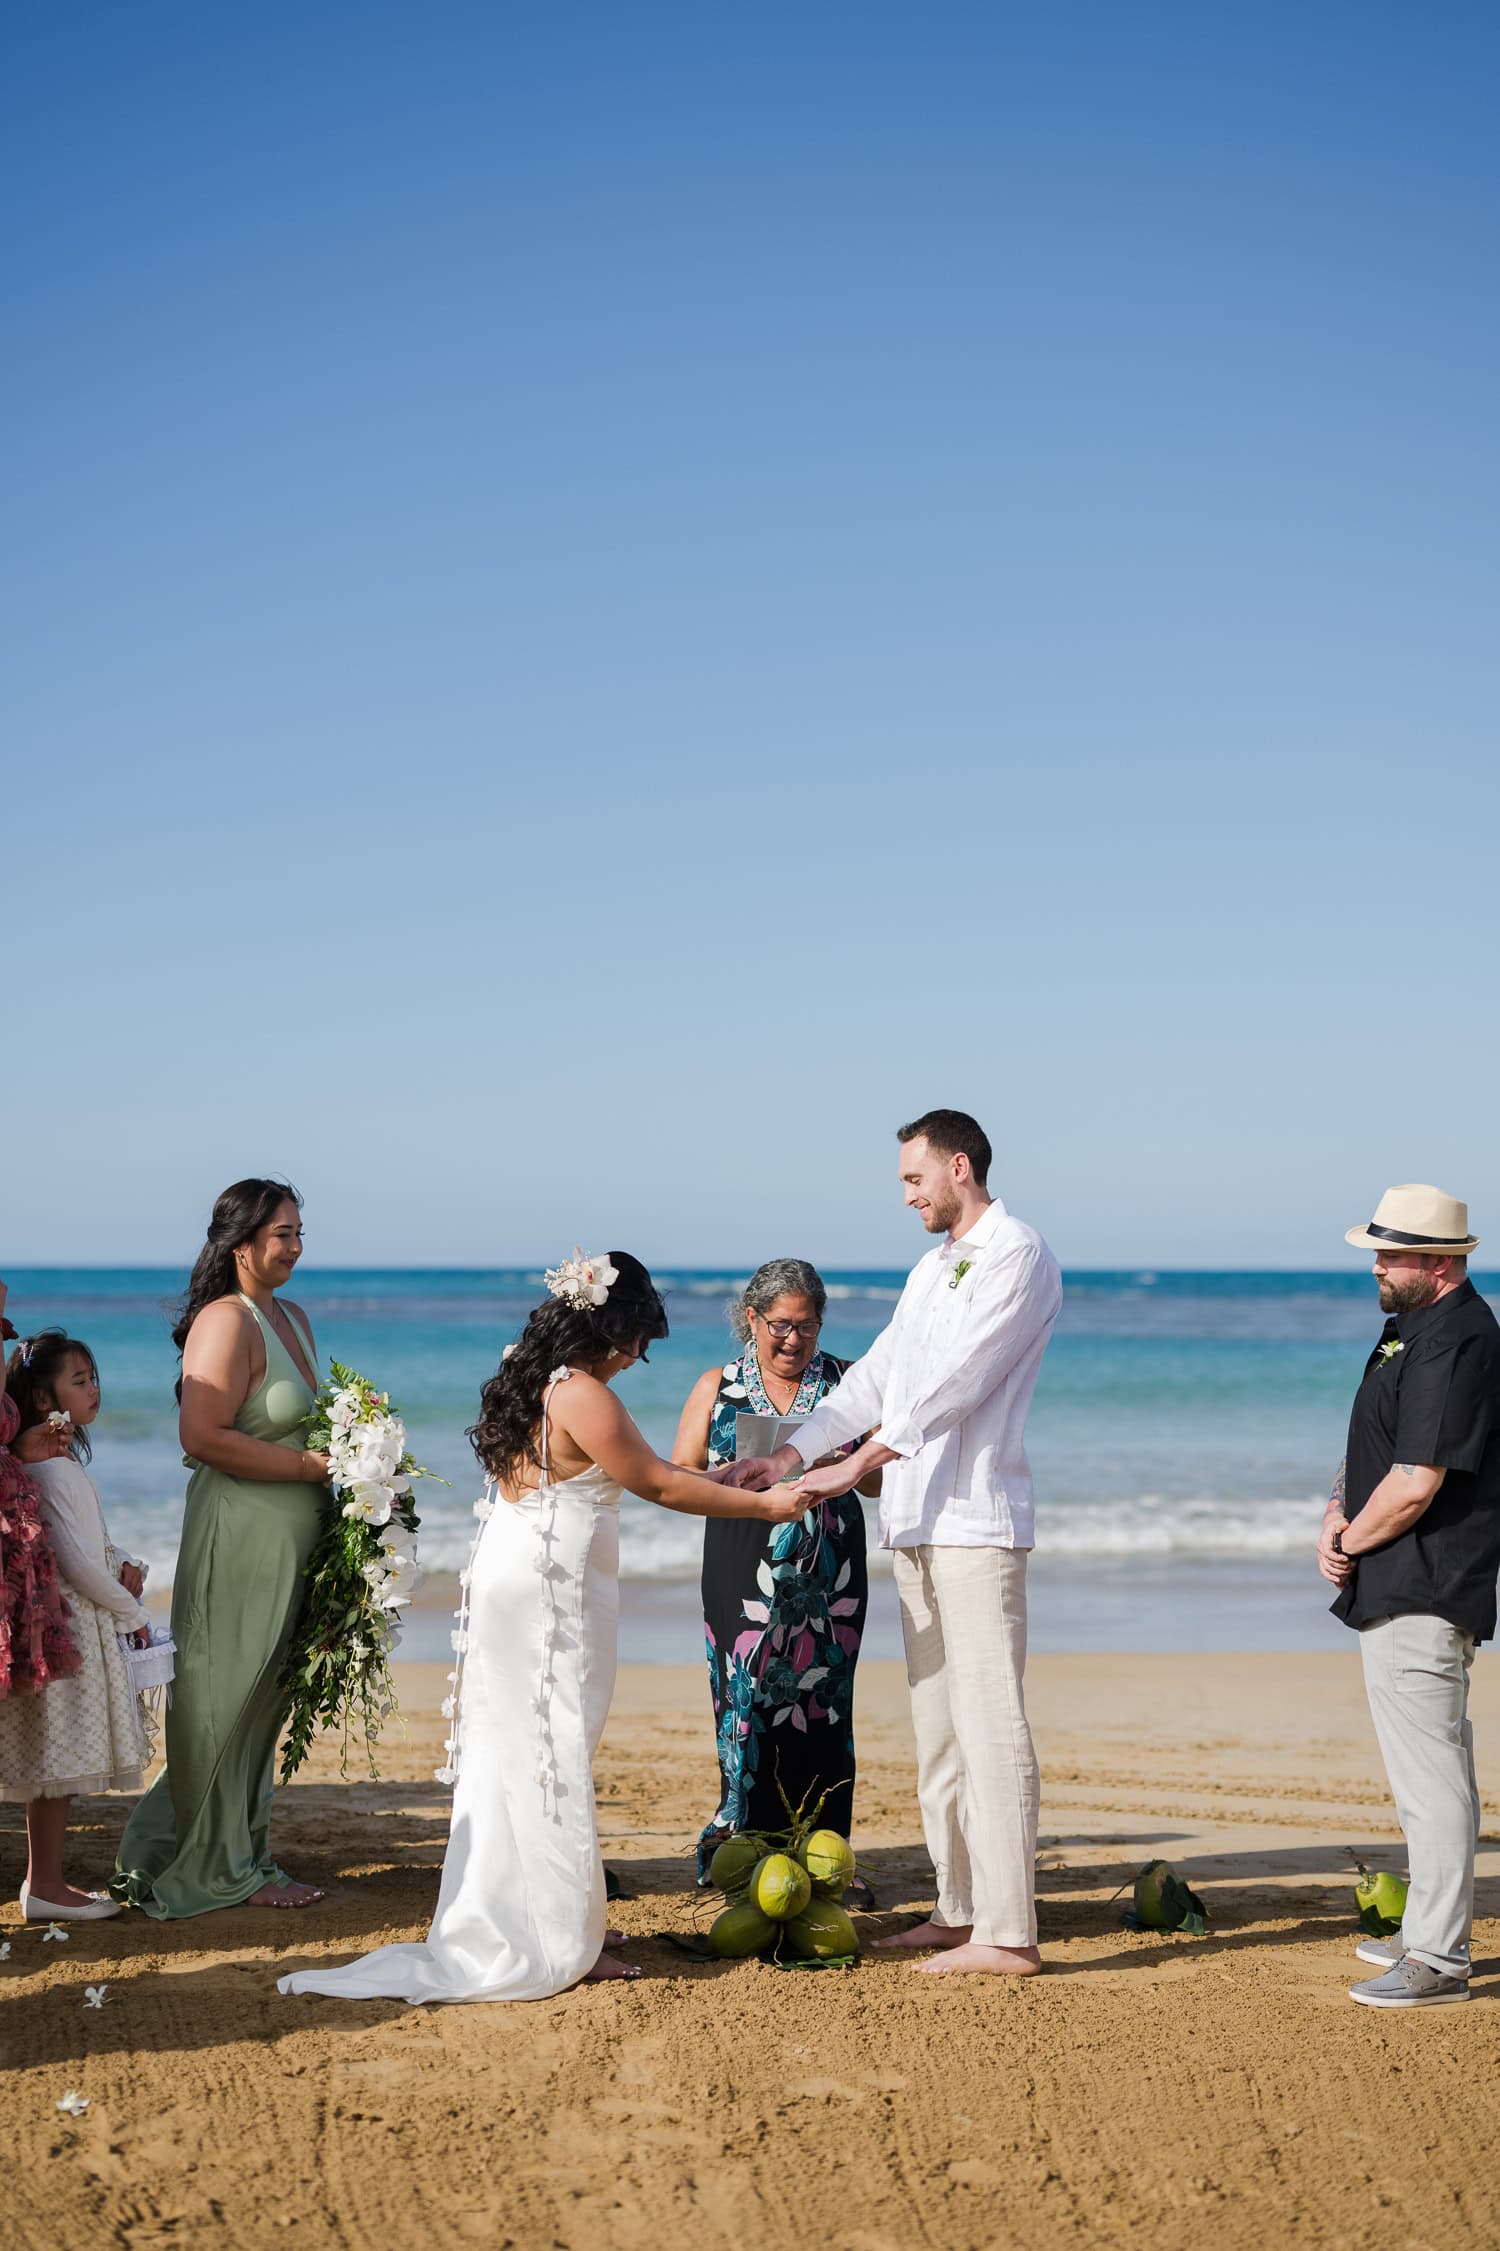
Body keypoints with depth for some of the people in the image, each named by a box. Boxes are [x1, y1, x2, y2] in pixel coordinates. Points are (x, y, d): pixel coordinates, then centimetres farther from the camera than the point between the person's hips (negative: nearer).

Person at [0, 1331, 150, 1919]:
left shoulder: (57, 1462, 14)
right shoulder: (56, 1470, -17)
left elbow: (92, 1543, 24)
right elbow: (79, 1564, -20)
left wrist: (124, 1564, 3)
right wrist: (133, 1614, -8)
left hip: (78, 1622, 10)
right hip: (69, 1625, -10)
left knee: (57, 1765, 13)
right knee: (57, 1759, -4)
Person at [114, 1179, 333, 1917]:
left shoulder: (292, 1318, 14)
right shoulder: (226, 1322, -15)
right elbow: (203, 1436, -23)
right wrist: (314, 1464, -20)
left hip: (289, 1540, 9)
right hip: (238, 1533, -9)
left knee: (262, 1703, 15)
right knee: (226, 1702, 1)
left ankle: (244, 1852, 25)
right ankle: (219, 1869, 12)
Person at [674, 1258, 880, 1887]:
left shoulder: (846, 1382, 10)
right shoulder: (716, 1387, 9)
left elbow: (878, 1481, 10)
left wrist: (843, 1464, -12)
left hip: (828, 1576, 1)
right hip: (745, 1578, -1)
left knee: (822, 1705, -1)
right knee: (749, 1700, -5)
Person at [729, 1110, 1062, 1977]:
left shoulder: (1018, 1255, -7)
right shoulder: (932, 1270, 21)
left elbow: (957, 1381, -17)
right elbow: (877, 1377, 21)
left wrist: (860, 1463, -19)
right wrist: (790, 1454, 11)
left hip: (976, 1522, -9)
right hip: (917, 1522, 9)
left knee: (989, 1725, -11)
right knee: (937, 1727, 11)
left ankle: (1009, 1934, -11)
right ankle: (959, 1910, 17)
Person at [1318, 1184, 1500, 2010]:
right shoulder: (1409, 1328, 16)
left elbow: (1416, 1481, -24)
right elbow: (1369, 1448, 21)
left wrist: (1352, 1541, -9)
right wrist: (1338, 1519, 4)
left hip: (1423, 1597, -11)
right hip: (1399, 1593, 11)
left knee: (1429, 1774, -9)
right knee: (1429, 1768, 17)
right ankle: (1429, 1934, 26)